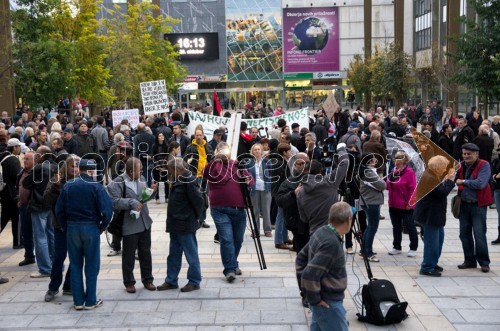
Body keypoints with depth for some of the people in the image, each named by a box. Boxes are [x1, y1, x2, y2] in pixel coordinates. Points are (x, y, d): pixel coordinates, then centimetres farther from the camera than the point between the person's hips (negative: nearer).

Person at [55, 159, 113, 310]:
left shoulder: (68, 186, 2)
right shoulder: (96, 187, -9)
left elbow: (59, 209, 3)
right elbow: (107, 210, -15)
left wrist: (66, 226, 11)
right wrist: (102, 227, -1)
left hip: (72, 228, 3)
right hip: (91, 228, -3)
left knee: (75, 265, 11)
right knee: (91, 266, 7)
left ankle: (78, 301, 14)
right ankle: (90, 301, 11)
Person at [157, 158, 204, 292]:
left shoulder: (188, 182, -17)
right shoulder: (177, 182, 11)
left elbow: (198, 200, -20)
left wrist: (195, 216, -7)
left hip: (186, 225, -10)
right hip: (175, 225, 10)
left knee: (191, 255, 3)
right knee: (173, 255, 16)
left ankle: (194, 281, 12)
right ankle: (171, 281, 25)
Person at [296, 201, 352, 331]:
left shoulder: (321, 232, 1)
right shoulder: (331, 243, -27)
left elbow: (301, 258, 13)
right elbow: (310, 275, -31)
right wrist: (314, 299, -18)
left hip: (323, 297, 9)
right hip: (328, 303, -9)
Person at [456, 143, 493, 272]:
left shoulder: (484, 165, -9)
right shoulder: (461, 166, 7)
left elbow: (480, 183, -20)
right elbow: (454, 179, 9)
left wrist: (463, 182, -15)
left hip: (478, 205, -5)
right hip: (464, 204, 5)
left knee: (479, 234, -4)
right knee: (464, 233, 9)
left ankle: (484, 262, 8)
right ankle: (470, 260, 21)